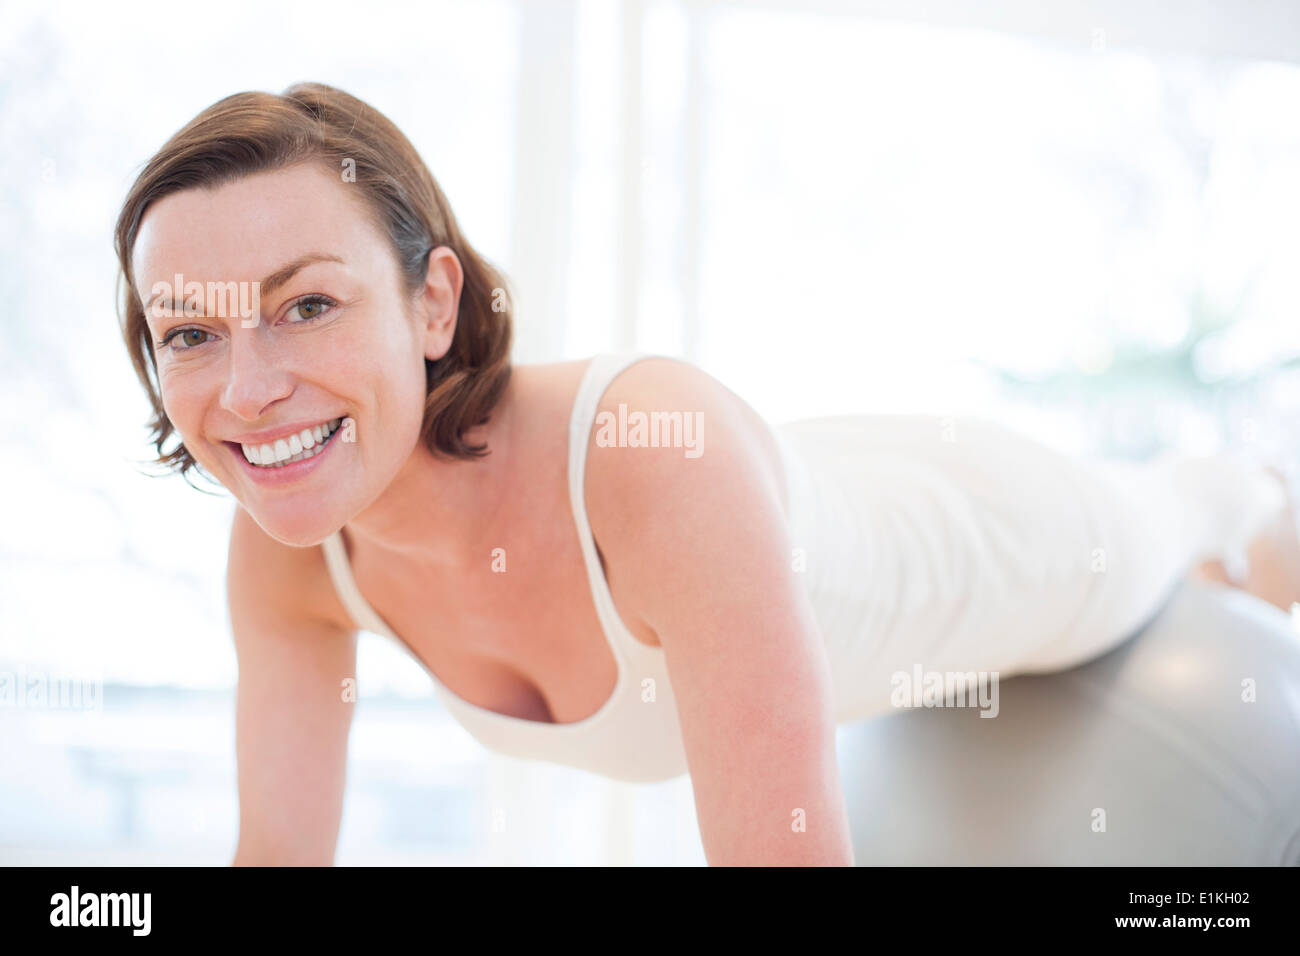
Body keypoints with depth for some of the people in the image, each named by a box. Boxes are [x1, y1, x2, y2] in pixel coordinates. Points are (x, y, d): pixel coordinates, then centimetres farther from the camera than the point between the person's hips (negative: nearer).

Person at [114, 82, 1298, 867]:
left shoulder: (659, 450, -50)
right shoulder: (288, 541, -30)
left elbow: (789, 852, -53)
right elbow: (280, 850, -21)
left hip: (991, 542, -5)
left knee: (1160, 526, 32)